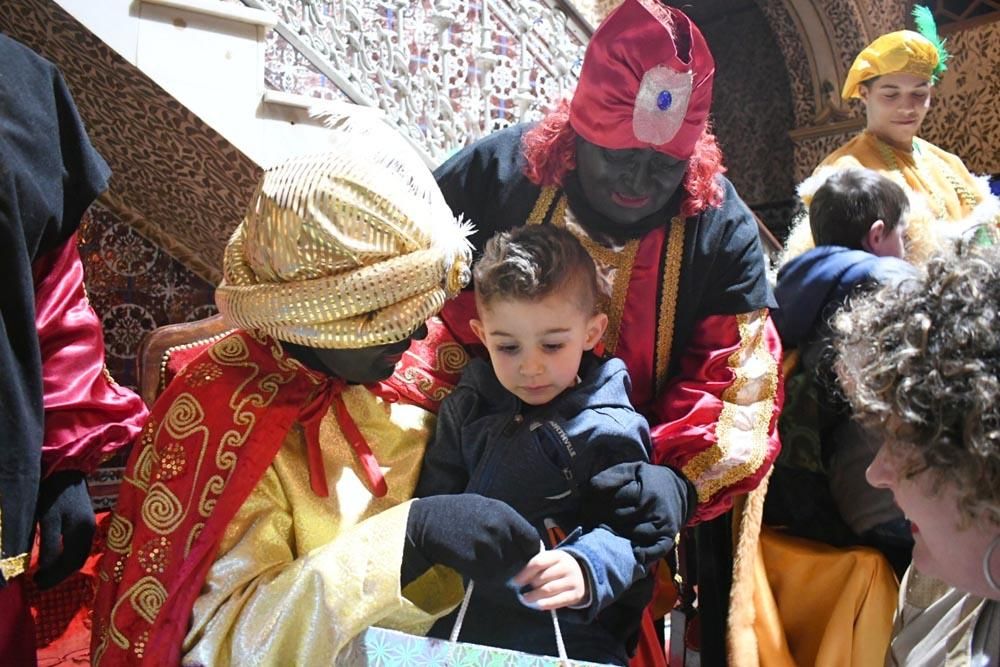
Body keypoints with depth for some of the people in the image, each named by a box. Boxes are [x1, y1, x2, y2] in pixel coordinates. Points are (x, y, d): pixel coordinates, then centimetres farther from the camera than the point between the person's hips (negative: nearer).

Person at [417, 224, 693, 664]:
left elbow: (629, 533, -9)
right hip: (463, 615, 3)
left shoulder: (608, 431, -6)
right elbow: (435, 492, 13)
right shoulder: (467, 406, 7)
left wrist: (586, 569, -28)